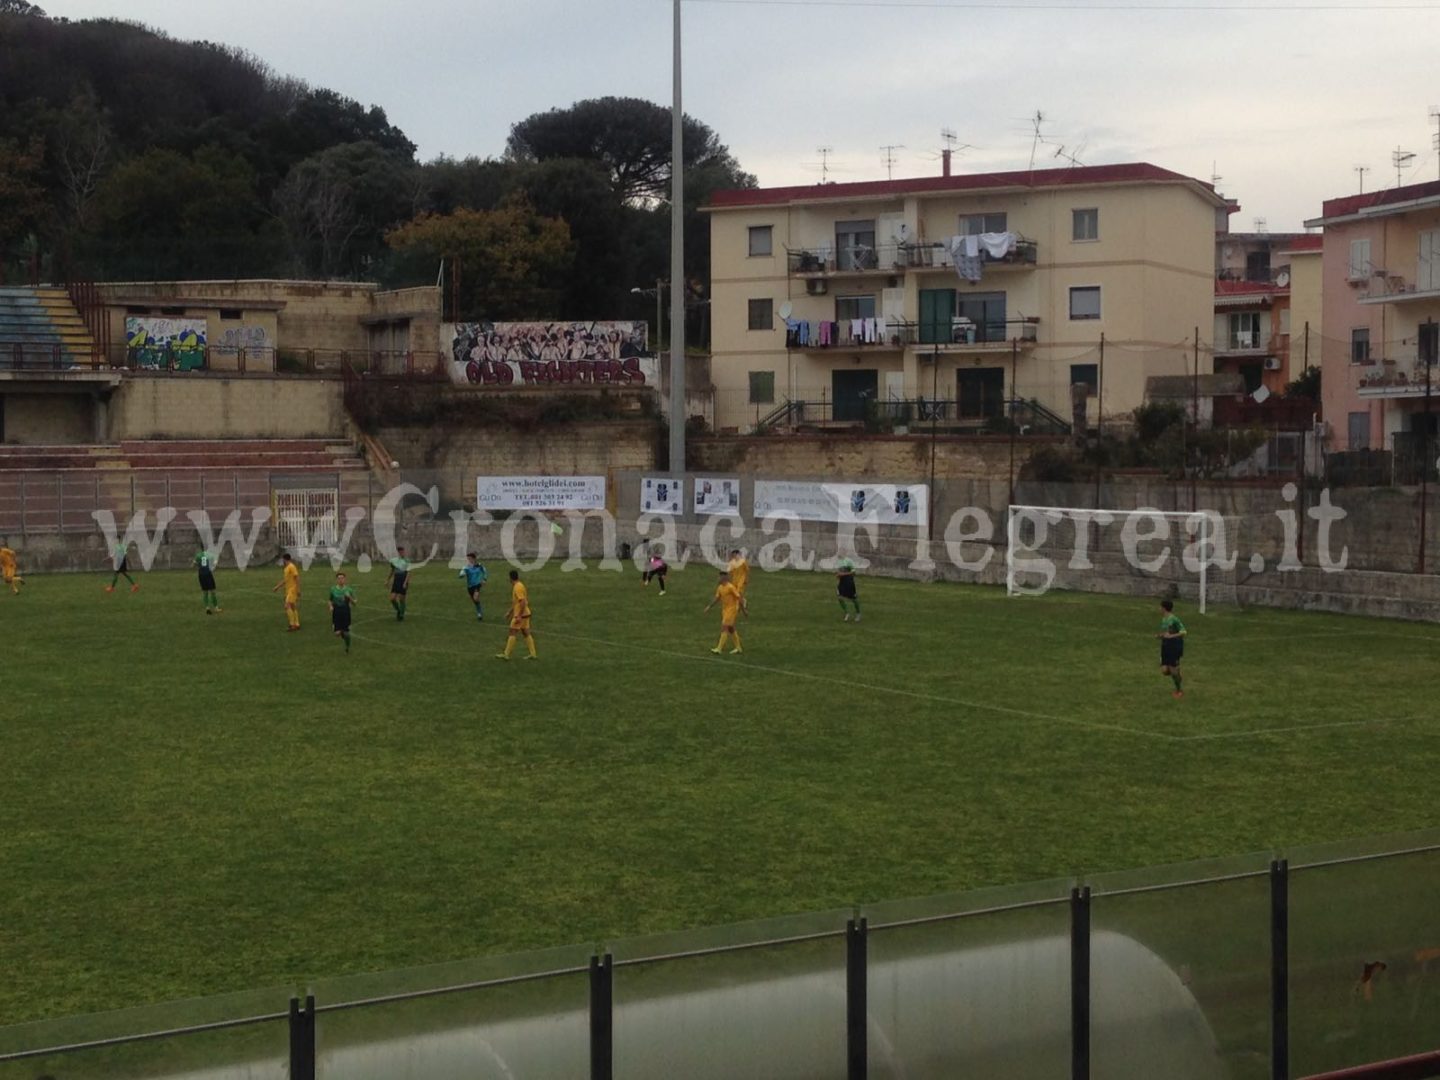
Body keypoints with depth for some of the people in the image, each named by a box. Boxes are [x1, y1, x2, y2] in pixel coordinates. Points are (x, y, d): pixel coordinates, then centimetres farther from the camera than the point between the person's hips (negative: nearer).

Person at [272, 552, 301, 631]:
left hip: (292, 590, -10)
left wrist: (298, 590, -22)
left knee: (288, 606, -14)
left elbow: (297, 578, -19)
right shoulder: (286, 568, 14)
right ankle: (296, 624, 14)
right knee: (293, 607, 11)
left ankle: (292, 625, -14)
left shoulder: (292, 567, -15)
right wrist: (277, 587, 22)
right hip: (288, 590, 10)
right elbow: (285, 580, 22)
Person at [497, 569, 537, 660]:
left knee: (512, 633, -4)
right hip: (525, 614, 9)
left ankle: (506, 655, 0)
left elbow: (523, 602, -25)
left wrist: (519, 616, -25)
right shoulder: (519, 585, 13)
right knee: (526, 633, 10)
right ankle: (533, 654, 10)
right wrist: (510, 611, 27)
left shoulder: (518, 587, -18)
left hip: (520, 615, -9)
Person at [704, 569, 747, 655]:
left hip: (731, 609, -9)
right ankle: (738, 648, 24)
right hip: (724, 609, 9)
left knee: (724, 628, -12)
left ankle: (719, 649, -13)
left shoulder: (731, 587, -17)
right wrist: (709, 606, -1)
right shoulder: (720, 587, 7)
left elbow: (739, 598, -15)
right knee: (731, 628, 14)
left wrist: (744, 610, -14)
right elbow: (717, 598, 12)